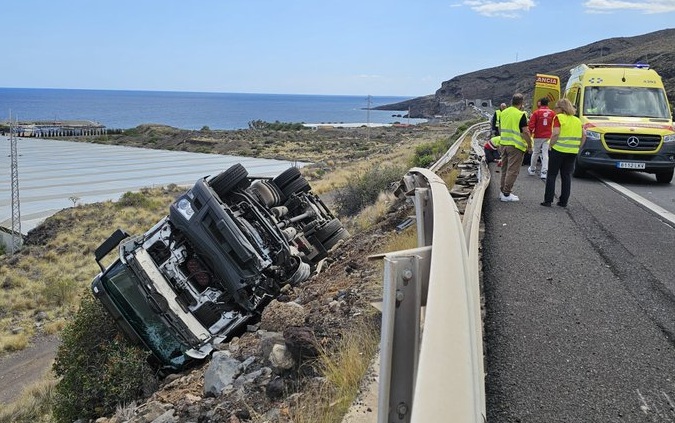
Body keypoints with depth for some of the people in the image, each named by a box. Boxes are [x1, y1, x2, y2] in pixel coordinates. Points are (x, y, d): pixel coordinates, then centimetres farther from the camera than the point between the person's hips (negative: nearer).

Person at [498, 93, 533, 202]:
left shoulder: (503, 113, 8)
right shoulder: (521, 115, -14)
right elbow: (525, 132, -16)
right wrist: (530, 145, -6)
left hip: (504, 143, 7)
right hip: (515, 145, -7)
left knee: (505, 169, 16)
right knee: (512, 170, -3)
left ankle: (503, 191, 20)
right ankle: (506, 194, -3)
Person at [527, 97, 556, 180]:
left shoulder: (536, 113, -8)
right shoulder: (552, 113, -1)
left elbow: (531, 125, -10)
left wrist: (530, 133, 6)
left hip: (538, 136, -1)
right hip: (548, 137, 1)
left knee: (535, 153, 13)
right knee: (545, 154, 1)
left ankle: (532, 170, 26)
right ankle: (544, 172, -5)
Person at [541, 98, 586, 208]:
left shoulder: (558, 117, -7)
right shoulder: (577, 120, 12)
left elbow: (556, 133, -17)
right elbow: (584, 135, 8)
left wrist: (550, 145, -7)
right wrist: (578, 147, 14)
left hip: (558, 150, -5)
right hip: (572, 152, 5)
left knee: (552, 175, 4)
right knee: (567, 176, 11)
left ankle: (548, 200, 3)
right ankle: (564, 201, 12)